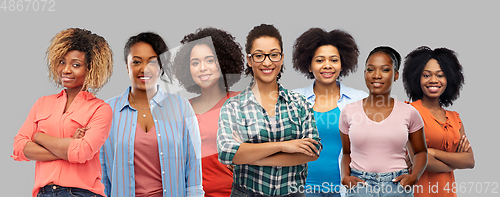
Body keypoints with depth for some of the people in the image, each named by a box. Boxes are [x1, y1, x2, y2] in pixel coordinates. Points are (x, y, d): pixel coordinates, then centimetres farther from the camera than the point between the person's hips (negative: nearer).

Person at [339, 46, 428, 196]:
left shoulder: (409, 113, 0)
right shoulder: (349, 112, 1)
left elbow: (421, 151, 12)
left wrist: (414, 176, -5)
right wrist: (345, 176, -4)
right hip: (359, 185, 0)